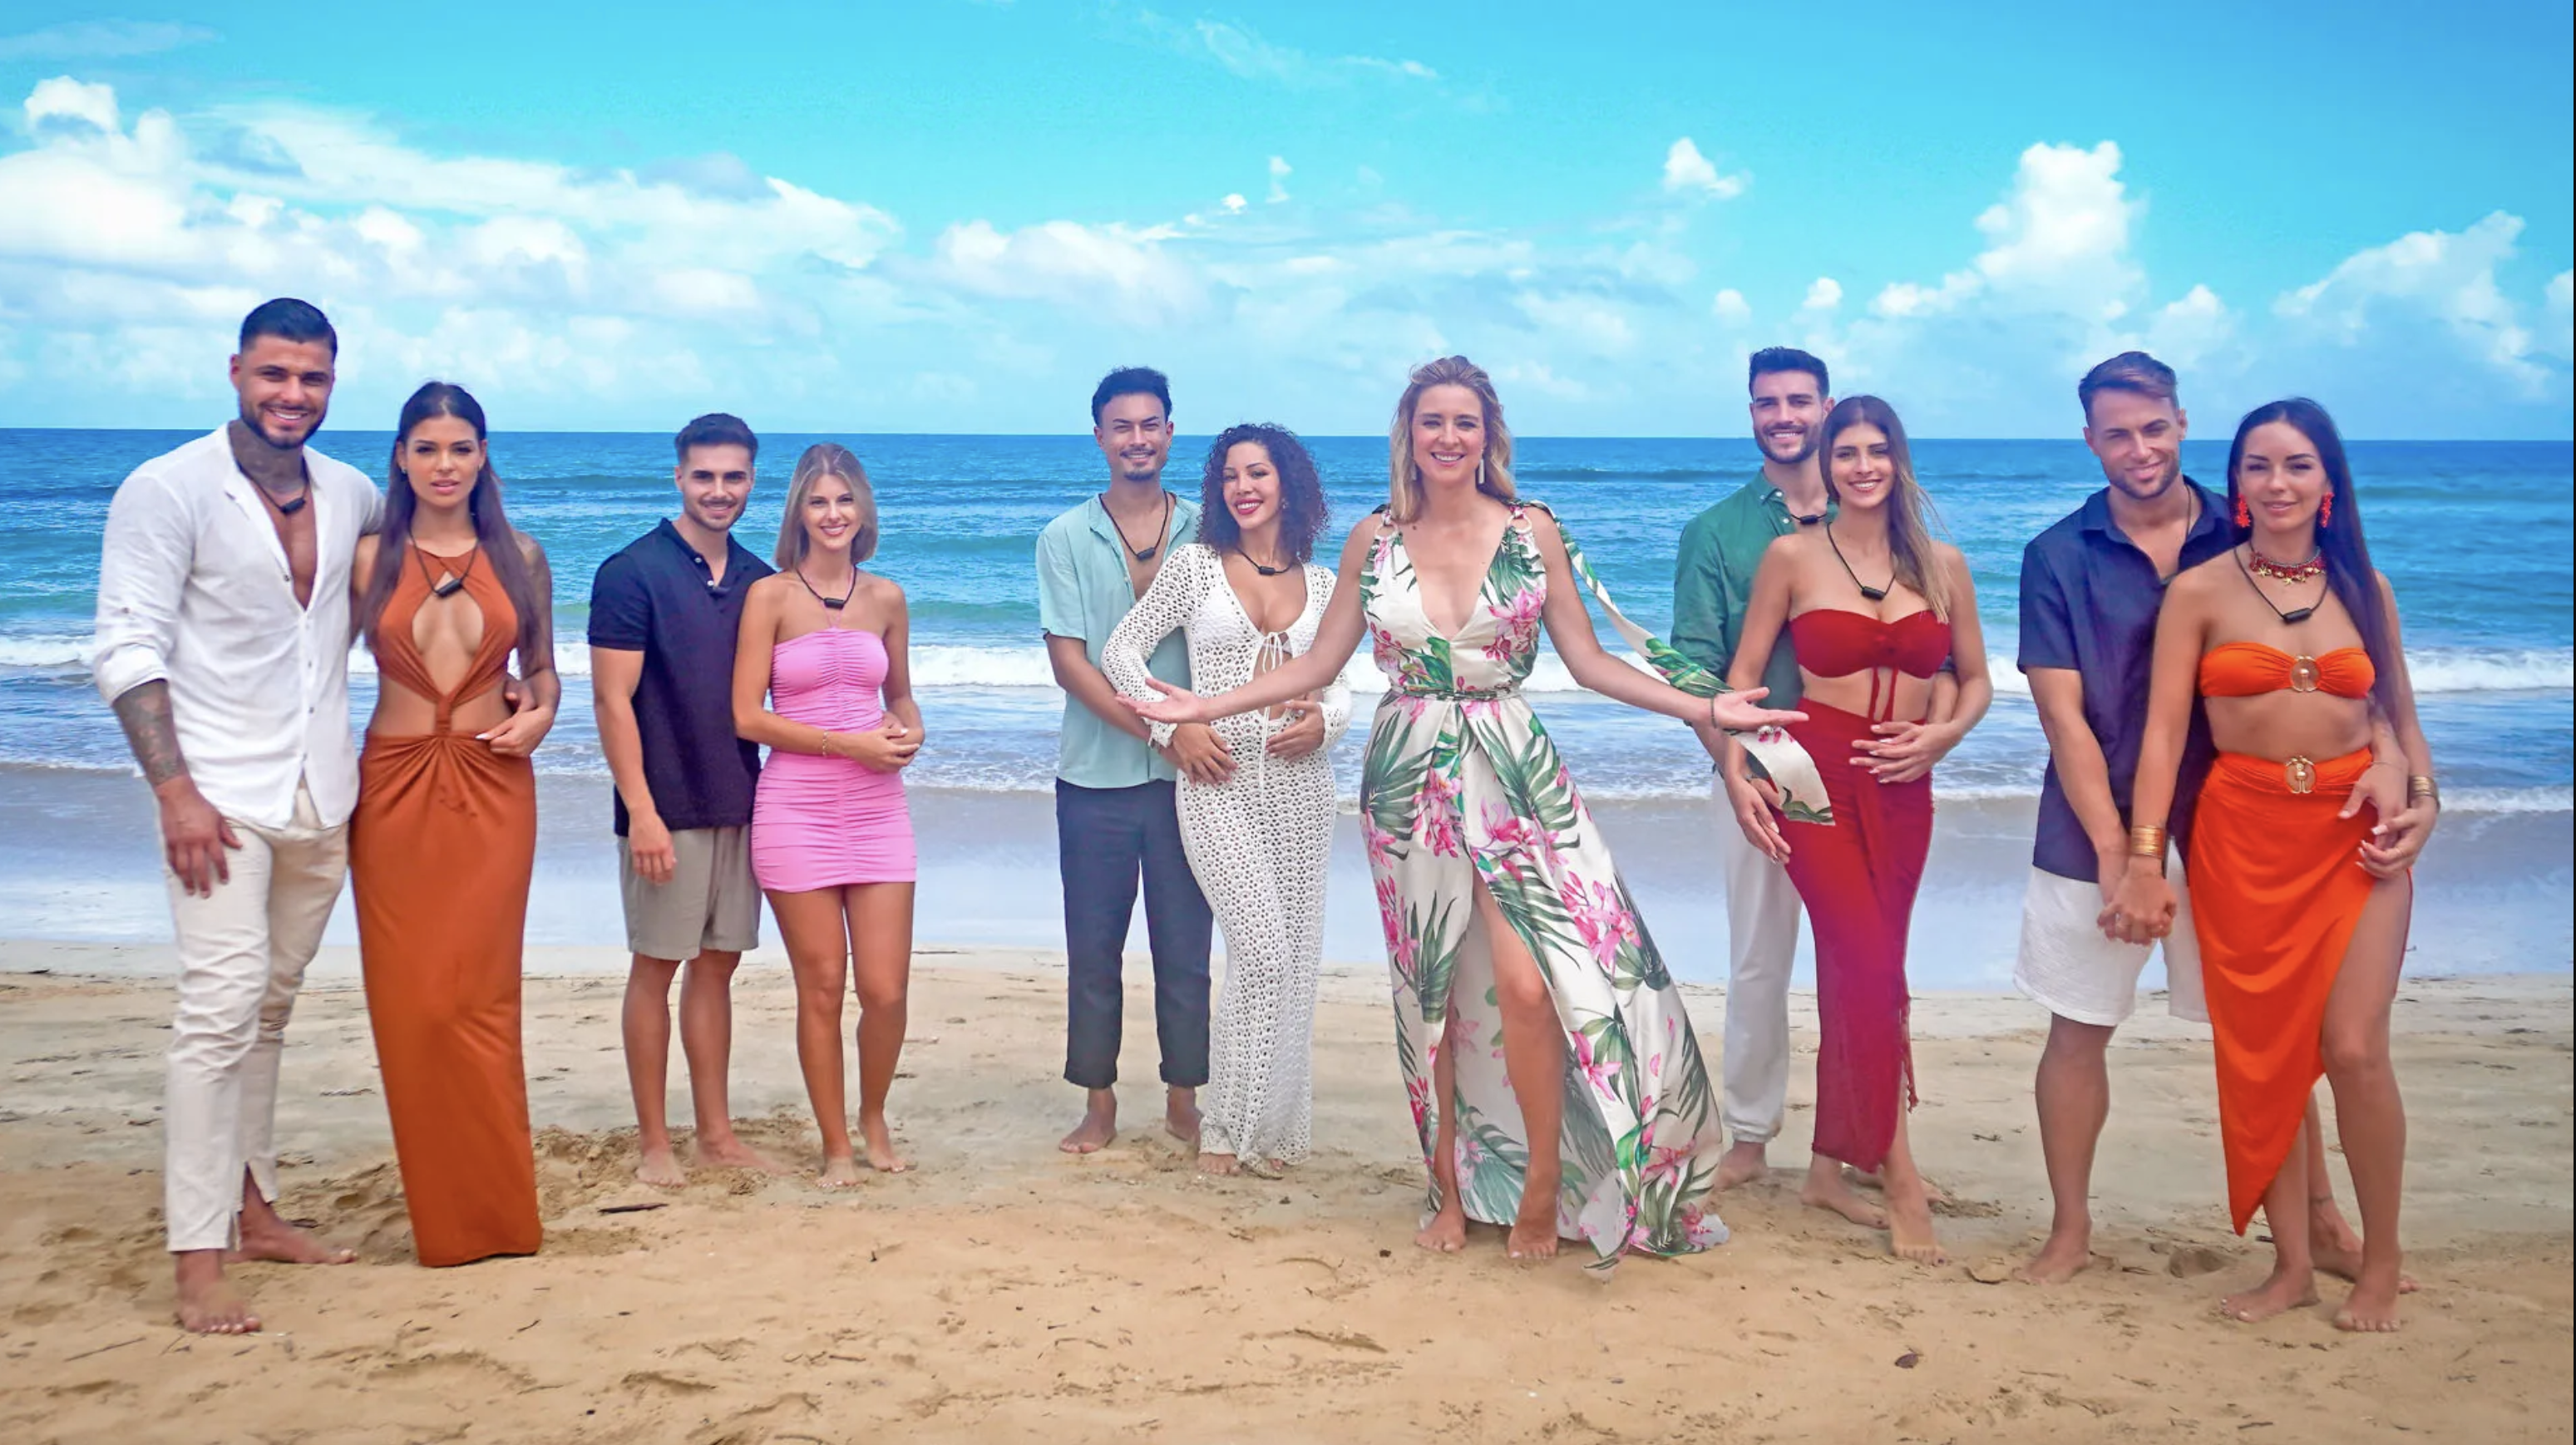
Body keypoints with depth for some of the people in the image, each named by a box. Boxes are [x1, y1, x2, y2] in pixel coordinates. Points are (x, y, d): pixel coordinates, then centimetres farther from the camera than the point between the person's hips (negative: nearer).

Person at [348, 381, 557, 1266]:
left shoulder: (520, 557, 6)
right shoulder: (369, 558, 2)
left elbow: (542, 667, 16)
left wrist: (540, 716, -5)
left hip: (492, 786, 0)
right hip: (395, 784, 0)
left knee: (479, 994, -1)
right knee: (410, 996, -1)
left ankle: (494, 1204, 11)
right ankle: (439, 1207, 12)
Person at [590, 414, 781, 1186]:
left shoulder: (759, 580, 8)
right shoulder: (632, 572, -8)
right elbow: (613, 700, -12)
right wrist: (642, 812, -17)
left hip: (741, 804, 5)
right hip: (668, 810, -5)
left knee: (717, 964, 11)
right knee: (656, 967, 3)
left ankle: (715, 1131, 20)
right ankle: (653, 1140, 13)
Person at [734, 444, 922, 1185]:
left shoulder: (886, 597, 9)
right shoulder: (770, 595, -2)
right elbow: (748, 716, -7)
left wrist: (909, 732, -1)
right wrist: (848, 743, -13)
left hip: (878, 810, 3)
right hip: (796, 810, -3)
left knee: (886, 989, -1)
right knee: (822, 986, 3)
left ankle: (873, 1114, 27)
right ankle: (836, 1145, 19)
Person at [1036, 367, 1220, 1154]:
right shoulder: (1065, 539, 1)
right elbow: (1068, 662, -6)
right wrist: (1161, 732, -16)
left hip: (1187, 776, 0)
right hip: (1096, 776, 0)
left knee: (1185, 948, 6)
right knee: (1093, 950, 7)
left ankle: (1183, 1100, 20)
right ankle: (1099, 1104, 19)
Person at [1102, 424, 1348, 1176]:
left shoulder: (1321, 584, 11)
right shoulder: (1195, 565, 2)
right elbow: (1120, 650, 2)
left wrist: (1323, 721, -6)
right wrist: (1174, 728, -7)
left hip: (1300, 783, 4)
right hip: (1219, 780, -4)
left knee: (1294, 959, 5)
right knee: (1262, 951, -14)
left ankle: (1274, 1125, 19)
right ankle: (1229, 1125, 1)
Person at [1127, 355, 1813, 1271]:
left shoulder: (1534, 533, 0)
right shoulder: (1374, 541, 4)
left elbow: (1588, 661, 2)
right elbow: (1319, 663, 10)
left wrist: (1707, 708, -6)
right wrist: (1205, 707, 6)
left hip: (1514, 778, -2)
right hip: (1410, 782, 2)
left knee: (1528, 983, -14)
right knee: (1430, 992, 6)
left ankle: (1543, 1190, 3)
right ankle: (1452, 1189, 20)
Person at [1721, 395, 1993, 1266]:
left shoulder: (1942, 565, 7)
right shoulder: (1793, 557, -1)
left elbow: (1976, 680, 13)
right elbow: (1744, 673, 2)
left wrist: (1942, 734, -6)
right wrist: (1736, 772, -8)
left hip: (1903, 792, 4)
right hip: (1814, 778, -3)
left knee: (1853, 975, 9)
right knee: (1873, 968, -14)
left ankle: (1830, 1169, 19)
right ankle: (1899, 1178, -8)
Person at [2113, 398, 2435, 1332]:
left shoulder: (2365, 588, 8)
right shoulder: (2200, 592, 0)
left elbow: (2401, 717, 16)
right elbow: (2164, 731, -4)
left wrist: (2416, 791, -4)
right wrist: (2144, 859, -10)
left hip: (2354, 833, 1)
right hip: (2243, 837, -1)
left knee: (2355, 1049, -7)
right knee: (2261, 1052, 1)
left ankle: (2381, 1265, 11)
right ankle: (2291, 1265, 15)